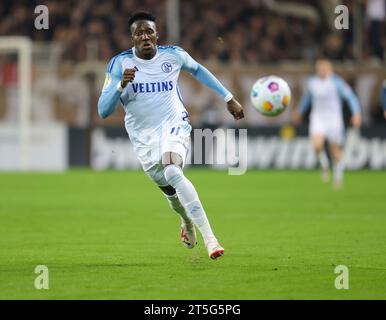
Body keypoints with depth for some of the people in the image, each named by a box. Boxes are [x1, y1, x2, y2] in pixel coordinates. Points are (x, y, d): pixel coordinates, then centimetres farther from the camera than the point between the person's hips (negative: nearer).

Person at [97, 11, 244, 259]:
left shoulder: (173, 55, -7)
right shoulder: (120, 64, -11)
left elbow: (198, 70, 16)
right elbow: (103, 111, -15)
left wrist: (229, 98, 17)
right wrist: (121, 85, -32)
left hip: (174, 125, -2)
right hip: (144, 136, 2)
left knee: (172, 173, -31)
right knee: (170, 191, 12)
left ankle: (209, 237, -36)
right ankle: (188, 222, 49)